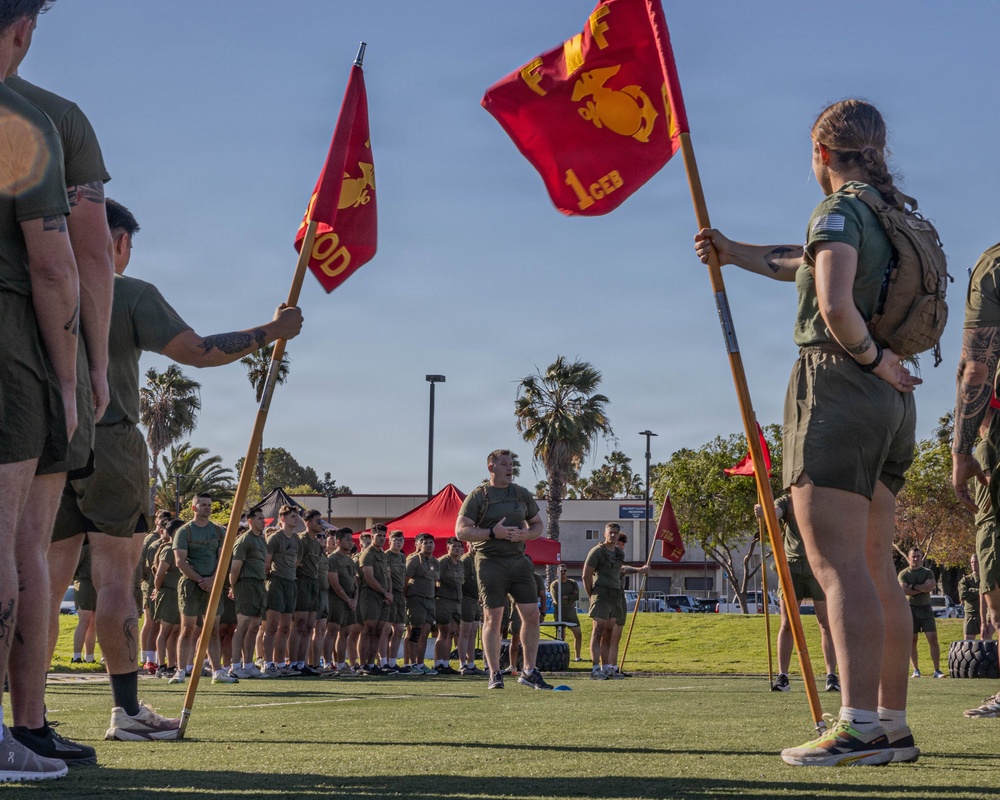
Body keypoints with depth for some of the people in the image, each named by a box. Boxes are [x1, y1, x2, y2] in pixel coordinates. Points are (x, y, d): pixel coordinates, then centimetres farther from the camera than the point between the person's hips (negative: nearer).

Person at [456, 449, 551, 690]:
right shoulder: (478, 496, -2)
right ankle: (494, 674, 6)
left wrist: (526, 534, -4)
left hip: (518, 560, 5)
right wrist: (493, 533, -18)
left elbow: (537, 524, 19)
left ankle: (529, 671, 11)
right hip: (490, 561, -5)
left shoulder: (522, 494, 13)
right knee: (493, 618, -3)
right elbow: (461, 531, -7)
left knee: (532, 614, 1)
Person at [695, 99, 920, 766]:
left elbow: (835, 303, -27)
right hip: (891, 400, 9)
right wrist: (732, 252, 38)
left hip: (838, 387, -9)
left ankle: (859, 729, -19)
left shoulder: (840, 212, -9)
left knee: (837, 563, -13)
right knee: (874, 566, 11)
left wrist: (870, 357, -12)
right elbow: (804, 264, 34)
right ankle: (893, 724, 12)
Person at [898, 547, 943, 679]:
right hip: (911, 609, -1)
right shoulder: (903, 574, 4)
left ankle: (937, 670, -5)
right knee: (912, 640, 1)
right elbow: (904, 590, -14)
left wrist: (913, 586, -10)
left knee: (933, 639, -7)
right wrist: (923, 588, -10)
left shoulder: (928, 572, 8)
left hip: (925, 608, 1)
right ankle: (916, 670, 8)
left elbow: (931, 586, -12)